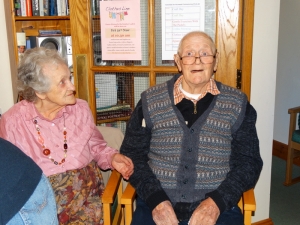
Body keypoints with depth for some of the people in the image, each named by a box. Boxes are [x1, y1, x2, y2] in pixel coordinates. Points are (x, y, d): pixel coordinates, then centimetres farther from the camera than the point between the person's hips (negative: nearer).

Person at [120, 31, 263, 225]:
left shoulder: (237, 105, 4)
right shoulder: (150, 101, 4)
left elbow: (248, 161, 3)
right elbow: (132, 154, 4)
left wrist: (217, 202, -11)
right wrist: (156, 200, -10)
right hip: (156, 205, 0)